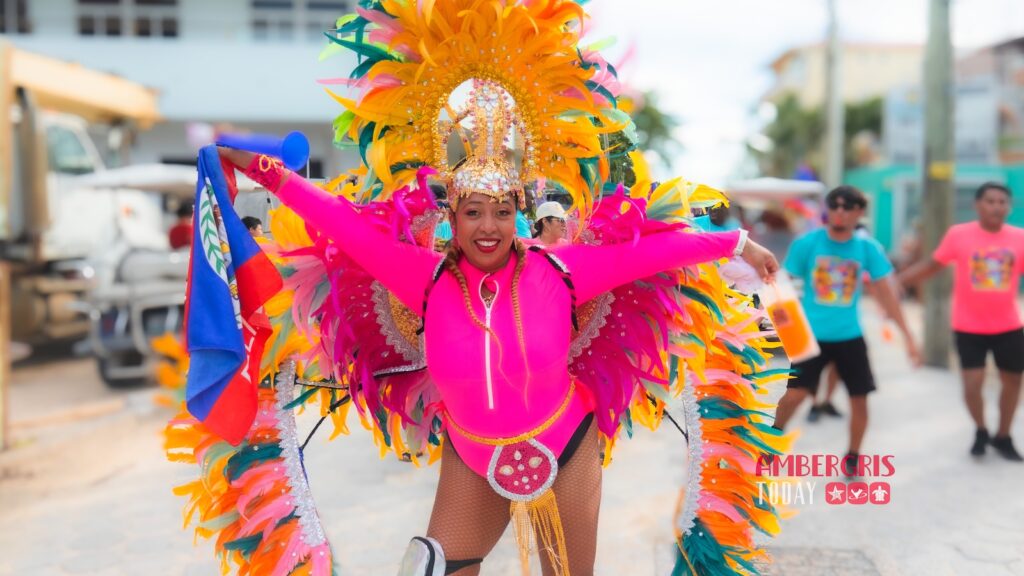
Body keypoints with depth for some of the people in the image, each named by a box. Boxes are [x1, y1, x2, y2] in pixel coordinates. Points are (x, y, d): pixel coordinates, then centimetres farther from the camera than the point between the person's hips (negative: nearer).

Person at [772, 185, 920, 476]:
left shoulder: (868, 248, -3)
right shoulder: (806, 243, -8)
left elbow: (885, 292, 0)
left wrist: (907, 335, -2)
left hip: (850, 336, 2)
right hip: (811, 335, -2)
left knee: (859, 398, 5)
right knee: (795, 393, -10)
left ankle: (852, 457, 27)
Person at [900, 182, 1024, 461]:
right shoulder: (958, 234, -10)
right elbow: (931, 266, -1)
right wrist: (896, 280, -6)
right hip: (969, 327, -3)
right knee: (972, 383, -6)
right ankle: (980, 431, 25)